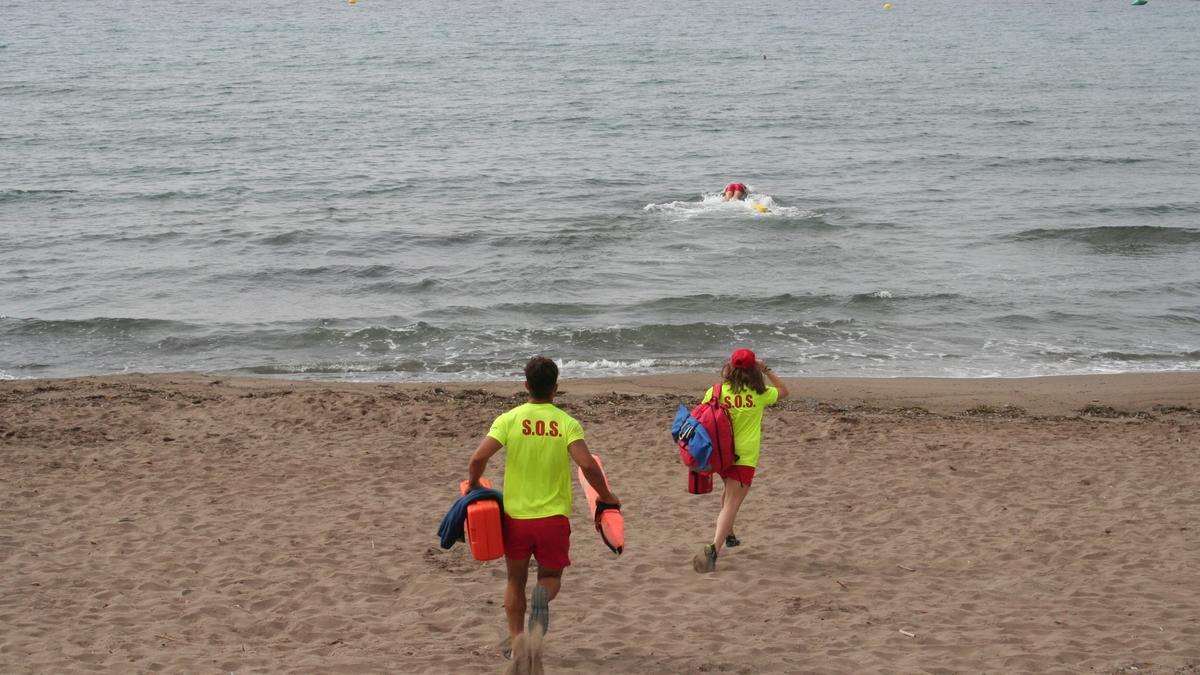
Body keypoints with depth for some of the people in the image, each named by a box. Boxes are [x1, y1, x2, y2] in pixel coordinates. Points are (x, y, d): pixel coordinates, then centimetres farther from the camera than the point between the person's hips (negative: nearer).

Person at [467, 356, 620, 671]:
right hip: (553, 516, -1)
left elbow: (478, 458, -14)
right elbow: (587, 465, -17)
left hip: (515, 515, 1)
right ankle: (542, 598, -20)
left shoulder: (509, 419, -5)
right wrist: (606, 496, -1)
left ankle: (518, 642, 12)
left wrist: (473, 485, 7)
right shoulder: (567, 423, -6)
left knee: (516, 580, 20)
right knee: (551, 577, 16)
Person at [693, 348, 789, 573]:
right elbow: (783, 391, 15)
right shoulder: (758, 394, -3)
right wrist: (767, 370, 17)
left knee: (729, 490, 31)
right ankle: (714, 549, -29)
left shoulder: (715, 392, -2)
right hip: (744, 456, -4)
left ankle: (728, 535, 47)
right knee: (732, 504, -10)